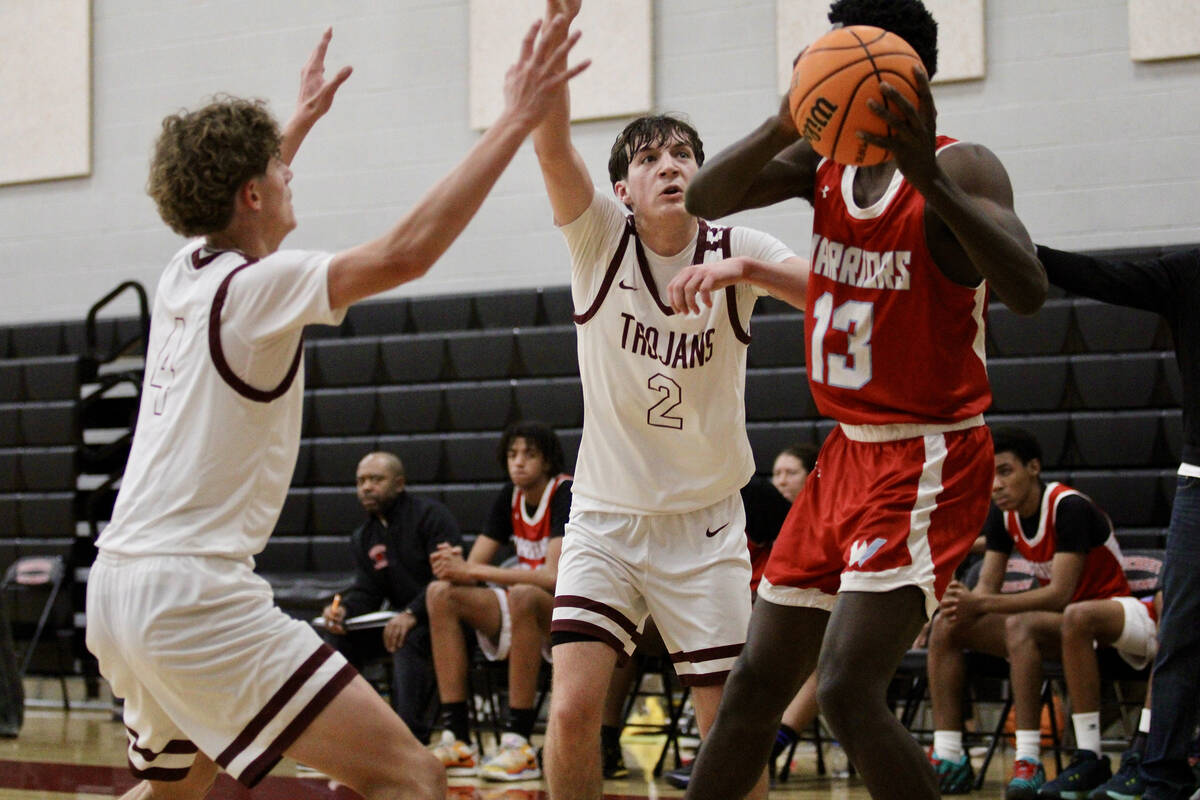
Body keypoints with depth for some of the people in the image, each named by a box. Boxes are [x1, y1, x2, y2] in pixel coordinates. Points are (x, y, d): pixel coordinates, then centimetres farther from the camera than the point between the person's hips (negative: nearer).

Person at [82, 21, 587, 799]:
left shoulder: (185, 274, 13)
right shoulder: (259, 287, -10)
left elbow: (233, 207, 38)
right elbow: (405, 252, -23)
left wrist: (304, 118, 52)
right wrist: (516, 121, -18)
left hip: (117, 583, 10)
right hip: (193, 592, -9)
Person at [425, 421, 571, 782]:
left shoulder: (566, 495, -15)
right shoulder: (510, 497, 6)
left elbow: (553, 577, -27)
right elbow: (473, 567, 4)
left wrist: (472, 570, -26)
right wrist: (455, 567, -22)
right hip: (524, 611, 7)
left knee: (523, 596, -37)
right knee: (441, 593, -10)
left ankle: (518, 742, -34)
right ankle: (457, 741, -18)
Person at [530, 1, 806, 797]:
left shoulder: (736, 251, -5)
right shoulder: (601, 237, -5)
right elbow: (553, 147, -21)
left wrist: (747, 272, -43)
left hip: (705, 523, 0)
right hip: (606, 515, 0)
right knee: (573, 709, -14)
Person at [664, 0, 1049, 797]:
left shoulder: (963, 168, -15)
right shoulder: (824, 160, 5)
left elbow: (1028, 290, -30)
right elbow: (706, 199, -8)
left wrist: (930, 179, -43)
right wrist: (785, 124, -26)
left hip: (928, 462, -7)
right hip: (848, 454, 7)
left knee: (848, 688, -21)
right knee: (758, 681, 13)